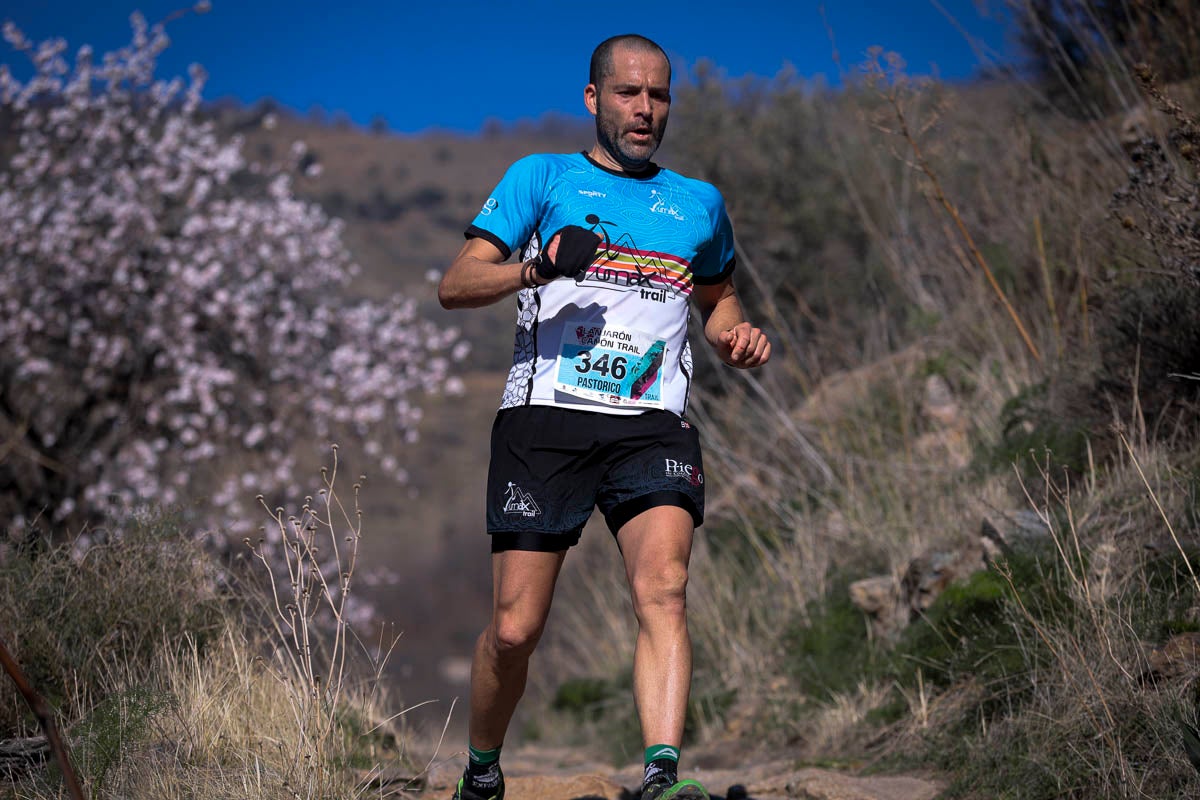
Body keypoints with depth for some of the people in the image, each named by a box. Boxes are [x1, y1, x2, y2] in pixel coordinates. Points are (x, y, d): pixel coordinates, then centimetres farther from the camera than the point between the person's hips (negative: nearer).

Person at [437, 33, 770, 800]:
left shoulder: (699, 203, 21)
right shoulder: (543, 177, 11)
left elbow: (717, 299, 36)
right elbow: (455, 284, 4)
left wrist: (738, 336, 12)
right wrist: (537, 268, -16)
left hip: (653, 426, 2)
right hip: (545, 419, -2)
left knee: (663, 587, -24)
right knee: (514, 629, -3)